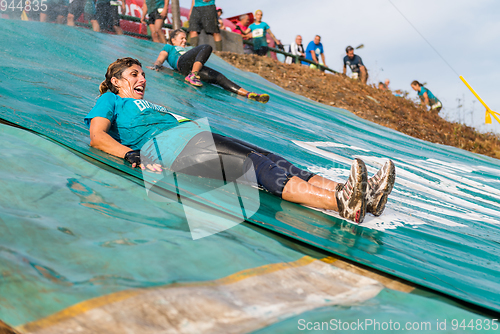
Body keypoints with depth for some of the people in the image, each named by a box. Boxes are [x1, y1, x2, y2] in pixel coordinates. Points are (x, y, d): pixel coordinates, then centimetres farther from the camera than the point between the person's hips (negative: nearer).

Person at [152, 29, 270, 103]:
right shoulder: (169, 47, 32)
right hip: (182, 63, -5)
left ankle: (249, 94, -30)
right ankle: (192, 76, -47)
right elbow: (161, 58, 14)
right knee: (207, 47, -28)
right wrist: (157, 65, -8)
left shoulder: (186, 50, 47)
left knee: (219, 78, -16)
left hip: (196, 66, 5)